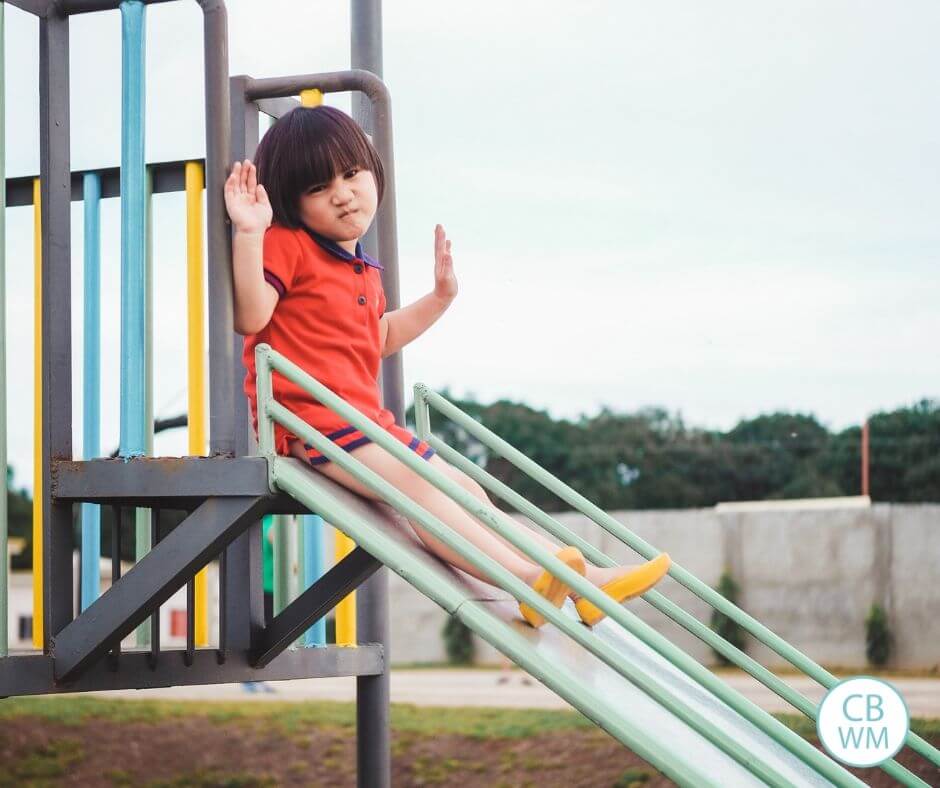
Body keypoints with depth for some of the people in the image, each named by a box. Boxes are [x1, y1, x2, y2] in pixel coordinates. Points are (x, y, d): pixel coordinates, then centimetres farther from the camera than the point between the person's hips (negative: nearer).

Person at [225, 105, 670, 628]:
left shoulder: (364, 269, 19)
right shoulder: (286, 245, -7)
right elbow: (250, 316, -23)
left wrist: (440, 298, 29)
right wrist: (249, 234, -31)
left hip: (366, 418, 10)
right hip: (307, 415, -10)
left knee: (463, 491, 7)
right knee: (412, 480, -28)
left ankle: (585, 581, 7)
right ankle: (524, 577, -41)